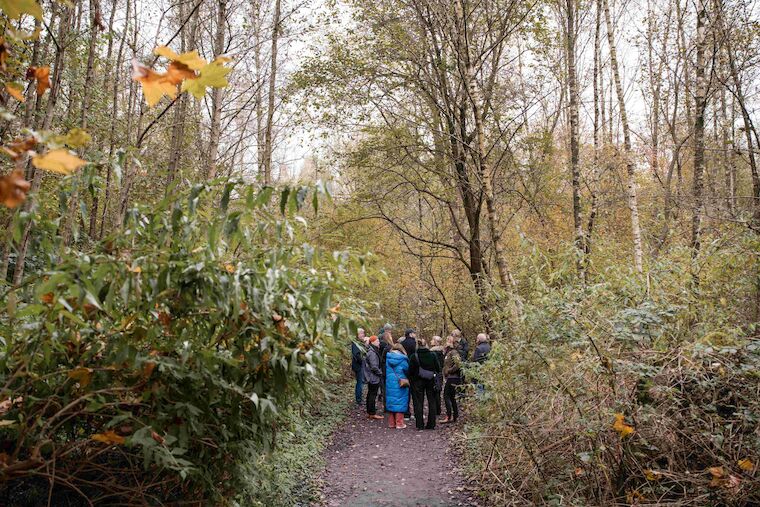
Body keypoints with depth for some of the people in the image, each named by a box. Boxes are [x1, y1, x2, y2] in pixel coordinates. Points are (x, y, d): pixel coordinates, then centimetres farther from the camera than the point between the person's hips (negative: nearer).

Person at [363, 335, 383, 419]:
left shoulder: (373, 351, 12)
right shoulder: (372, 353, -20)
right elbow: (374, 367, -24)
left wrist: (379, 371, 12)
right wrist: (380, 372, -11)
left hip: (371, 378, 10)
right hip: (373, 378, -10)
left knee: (370, 394, 15)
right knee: (373, 395, -3)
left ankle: (369, 412, 23)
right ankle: (372, 413, 3)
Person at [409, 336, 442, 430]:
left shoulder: (414, 356, -11)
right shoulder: (432, 355, -5)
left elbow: (410, 371, -8)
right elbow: (438, 369, -1)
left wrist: (411, 379, 8)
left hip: (418, 381, -2)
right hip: (431, 381, 2)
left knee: (419, 402, 5)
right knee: (431, 402, 11)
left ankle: (420, 424, 5)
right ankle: (431, 424, 13)